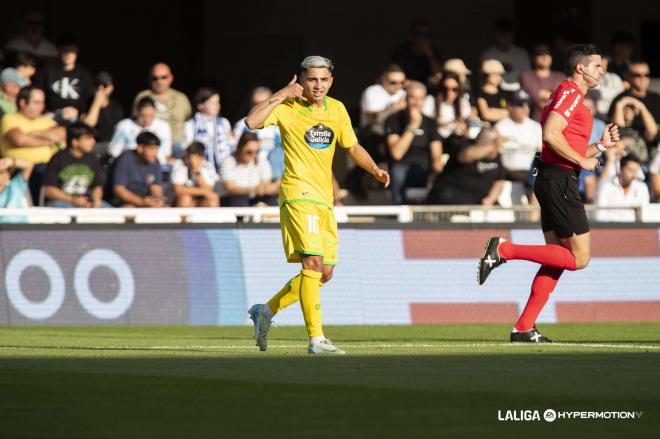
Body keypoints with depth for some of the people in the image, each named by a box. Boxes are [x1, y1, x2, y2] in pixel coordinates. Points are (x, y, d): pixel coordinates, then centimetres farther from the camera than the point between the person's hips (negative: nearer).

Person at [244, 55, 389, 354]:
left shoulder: (337, 109, 13)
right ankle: (316, 339, -20)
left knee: (324, 273, 7)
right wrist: (281, 95, -19)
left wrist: (374, 169, 8)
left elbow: (352, 147, 23)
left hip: (325, 198, 7)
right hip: (299, 194, -7)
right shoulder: (288, 108, -5)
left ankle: (267, 311, 23)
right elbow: (251, 122, -20)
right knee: (313, 262, -18)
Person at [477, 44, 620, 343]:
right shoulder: (570, 93, -9)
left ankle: (524, 329, 5)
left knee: (557, 259, 8)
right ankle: (504, 249, -12)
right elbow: (551, 135, -23)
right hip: (560, 181, -10)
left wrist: (601, 145, 16)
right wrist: (583, 161, -15)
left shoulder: (571, 95, 23)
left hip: (556, 181, 10)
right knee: (579, 258, -10)